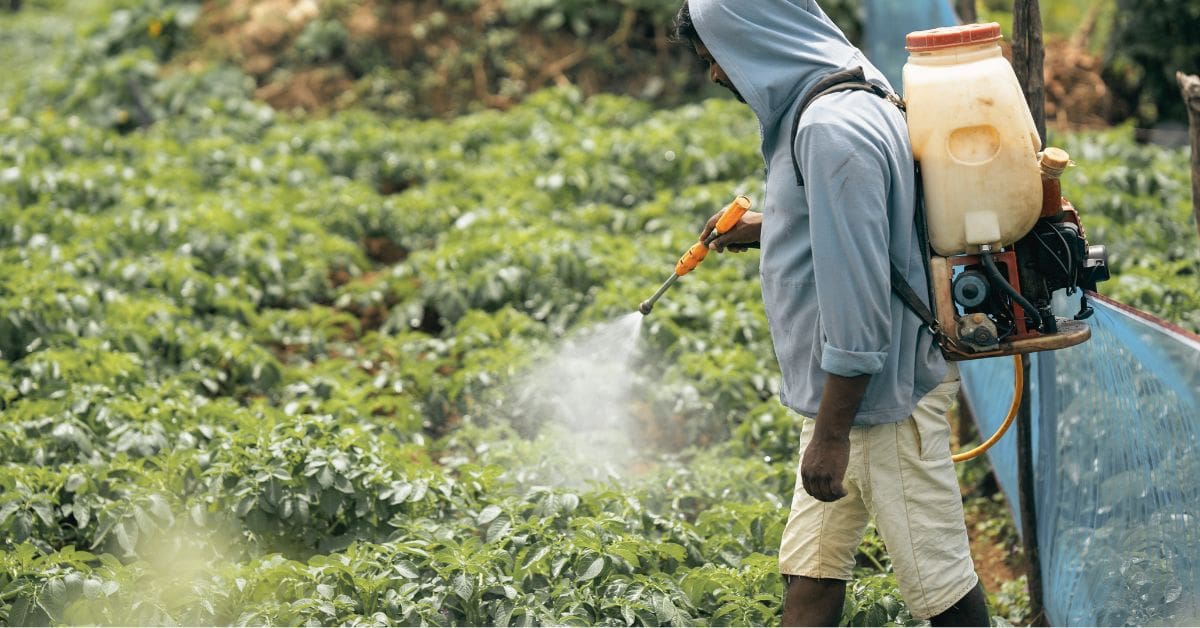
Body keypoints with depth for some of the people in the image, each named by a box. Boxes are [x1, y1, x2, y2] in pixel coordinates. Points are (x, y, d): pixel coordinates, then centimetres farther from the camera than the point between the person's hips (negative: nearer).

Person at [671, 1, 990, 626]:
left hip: (882, 387, -11)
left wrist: (831, 432, -22)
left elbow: (857, 291, -25)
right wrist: (768, 227, 26)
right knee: (810, 570, 12)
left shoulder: (833, 128, -22)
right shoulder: (816, 109, 11)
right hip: (842, 385, 11)